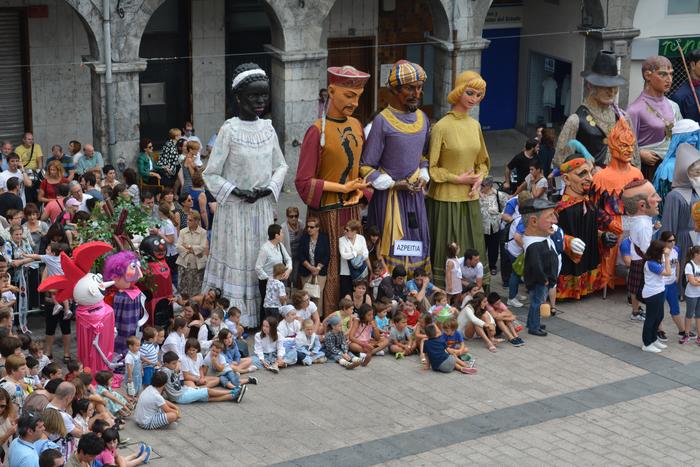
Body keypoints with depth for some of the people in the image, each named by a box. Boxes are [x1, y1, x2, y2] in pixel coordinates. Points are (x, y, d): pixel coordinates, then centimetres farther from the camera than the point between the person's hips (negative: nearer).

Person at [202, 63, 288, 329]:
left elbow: (280, 166, 13)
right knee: (236, 262, -1)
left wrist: (268, 188, -4)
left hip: (263, 207, 5)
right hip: (235, 208, -5)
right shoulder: (229, 130, -10)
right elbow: (211, 174, -7)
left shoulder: (267, 129, 4)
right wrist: (237, 192, -17)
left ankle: (262, 317, 17)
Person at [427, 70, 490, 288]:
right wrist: (458, 179, -12)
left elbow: (482, 161, 19)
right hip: (446, 199, -6)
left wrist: (479, 180, 0)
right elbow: (431, 168, -10)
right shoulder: (441, 127, -11)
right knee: (447, 254, -1)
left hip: (470, 199, 6)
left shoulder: (475, 125, 8)